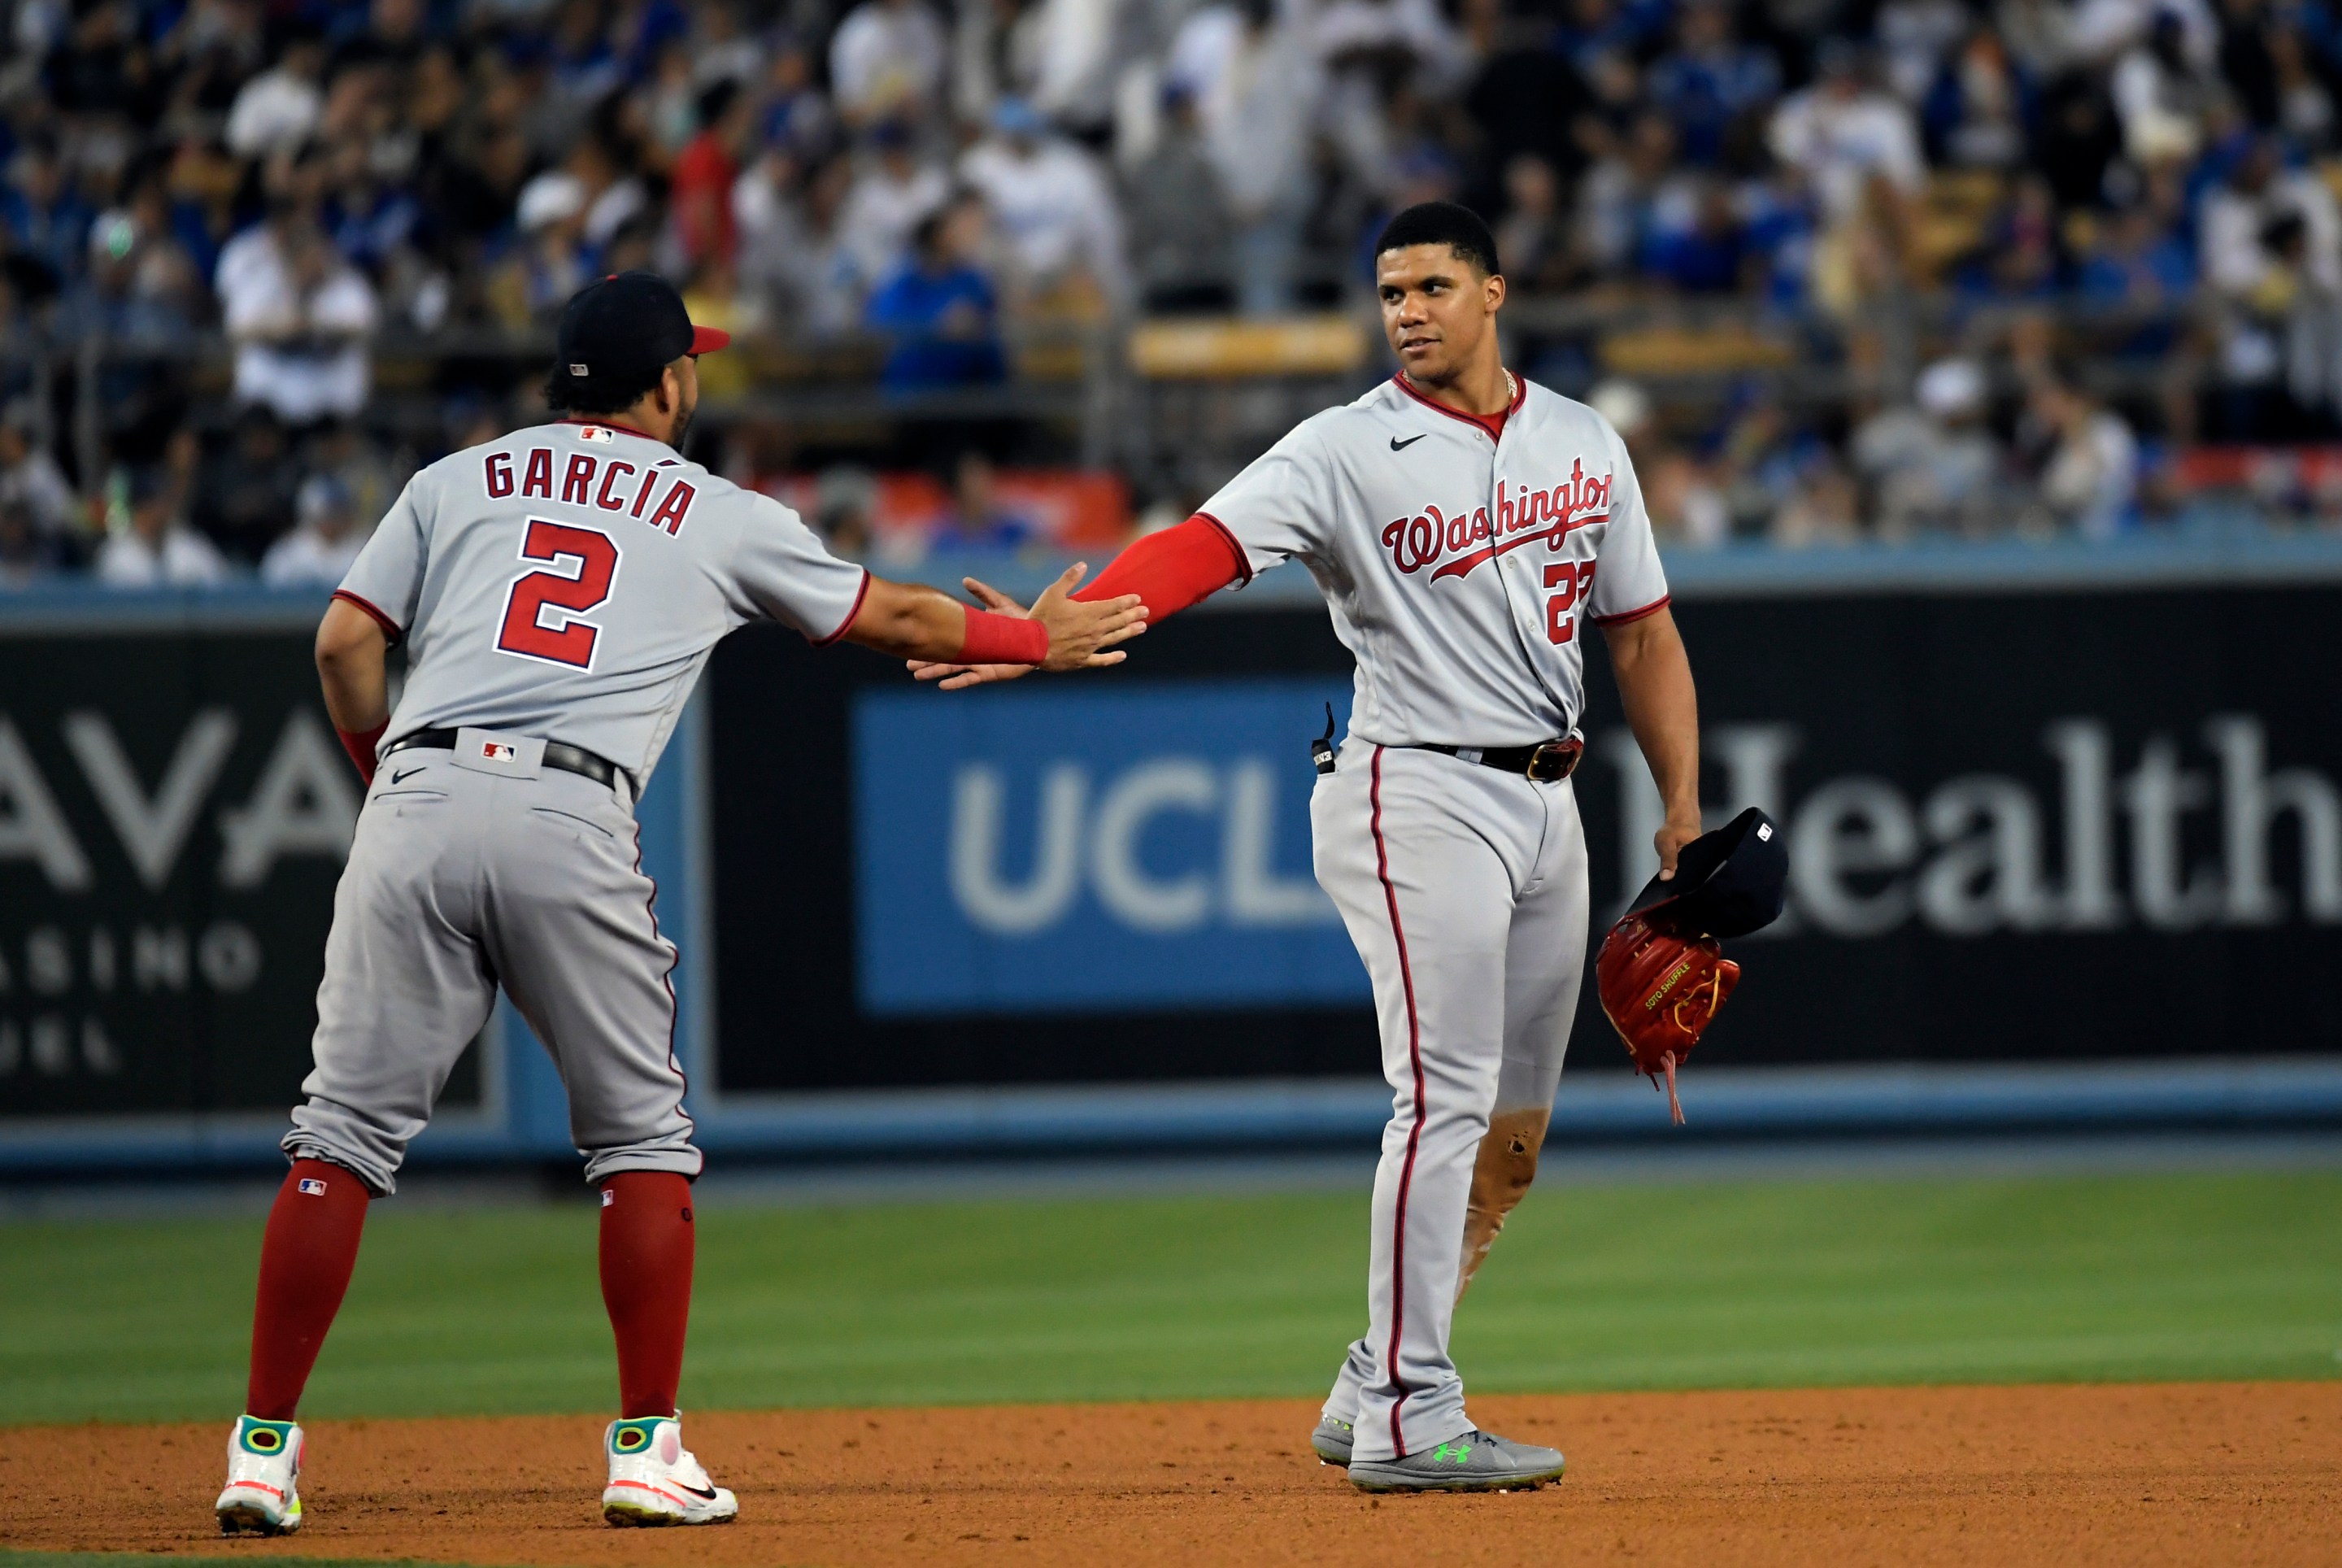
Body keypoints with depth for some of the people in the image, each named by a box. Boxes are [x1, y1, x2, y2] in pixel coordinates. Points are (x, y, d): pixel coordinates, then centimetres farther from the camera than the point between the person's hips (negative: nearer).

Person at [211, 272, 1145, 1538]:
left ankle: (262, 1450, -2)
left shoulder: (458, 482, 21)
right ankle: (647, 1451, 8)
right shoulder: (721, 519, 18)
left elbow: (344, 642, 10)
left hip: (419, 805, 2)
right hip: (573, 826, -2)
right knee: (640, 1136, 13)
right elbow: (891, 619, 28)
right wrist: (1038, 638, 43)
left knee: (345, 1134, 3)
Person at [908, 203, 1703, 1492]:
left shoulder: (1585, 446, 10)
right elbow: (1204, 546, -21)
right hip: (1419, 796, -6)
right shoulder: (1348, 452, -7)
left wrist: (1683, 811, 10)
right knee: (1446, 1098, -15)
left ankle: (1370, 1399, 17)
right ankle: (1406, 1421, -13)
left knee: (1511, 1132, 8)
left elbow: (1641, 632, 16)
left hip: (1545, 802, 6)